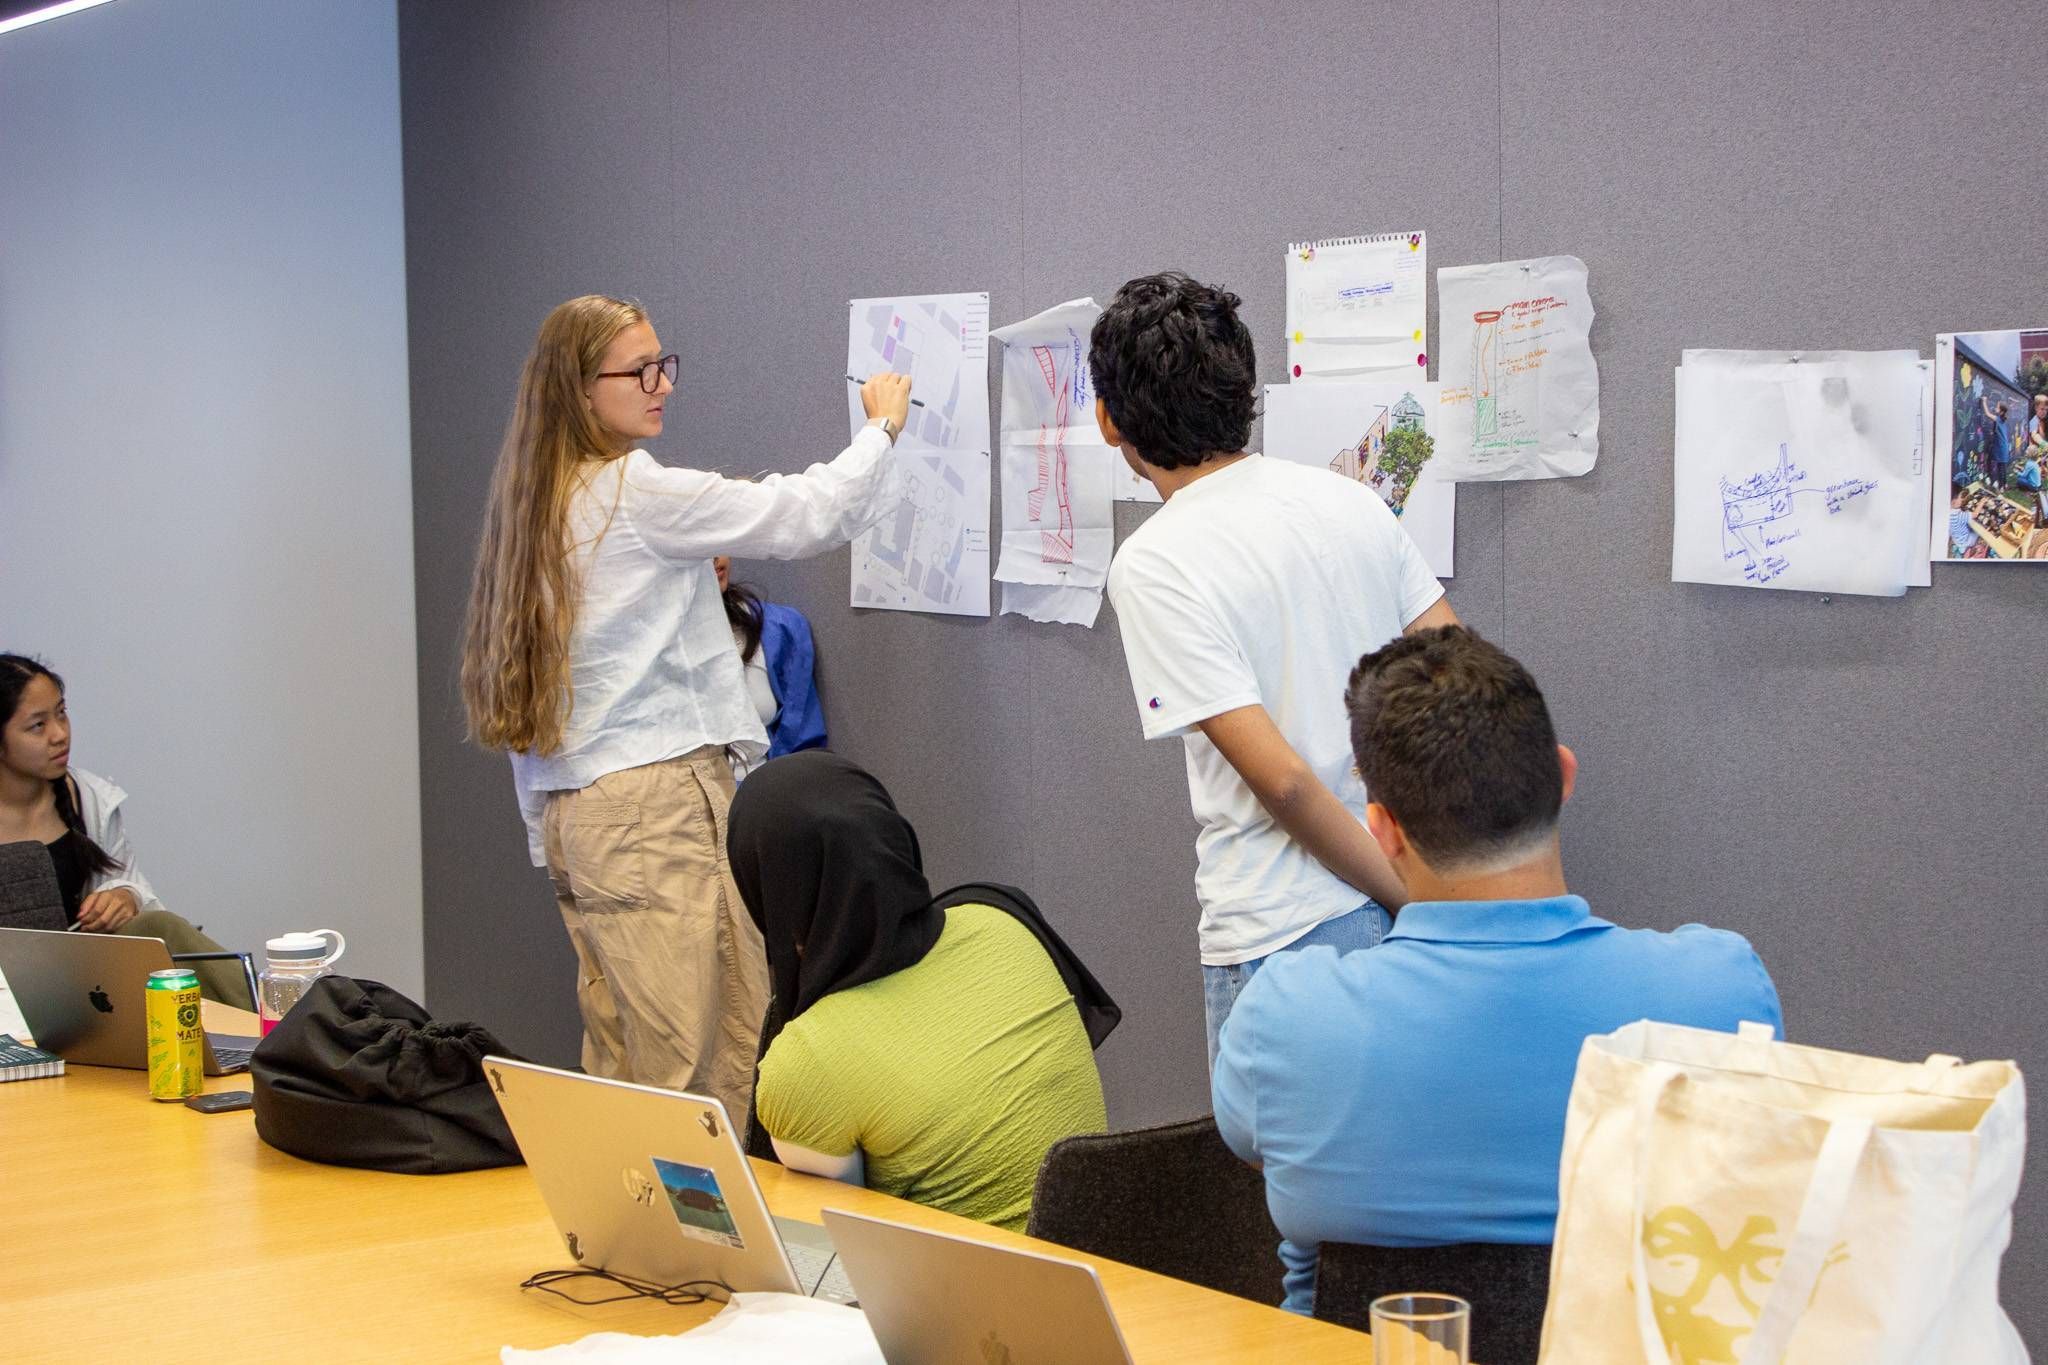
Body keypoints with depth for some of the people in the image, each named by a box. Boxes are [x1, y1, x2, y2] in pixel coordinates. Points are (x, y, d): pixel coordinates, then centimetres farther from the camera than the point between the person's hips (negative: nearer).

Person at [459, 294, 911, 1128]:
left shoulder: (539, 500, 15)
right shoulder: (635, 491, -11)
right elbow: (803, 517, -10)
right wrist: (881, 428, 6)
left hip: (571, 806, 9)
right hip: (655, 800, -9)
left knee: (620, 1060, 9)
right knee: (707, 1069, -8)